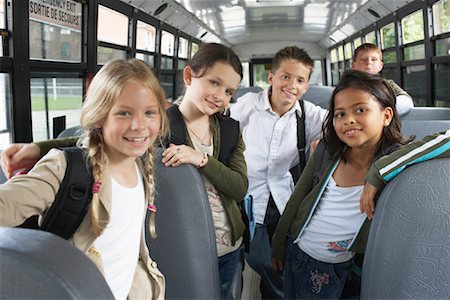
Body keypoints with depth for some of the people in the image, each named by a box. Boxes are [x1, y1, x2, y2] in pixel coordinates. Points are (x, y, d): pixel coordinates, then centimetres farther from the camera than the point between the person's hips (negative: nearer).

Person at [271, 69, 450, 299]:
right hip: (294, 252, 3)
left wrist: (379, 173, -41)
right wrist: (278, 246, 7)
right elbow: (297, 199, 1)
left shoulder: (397, 158, -20)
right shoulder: (326, 151, -10)